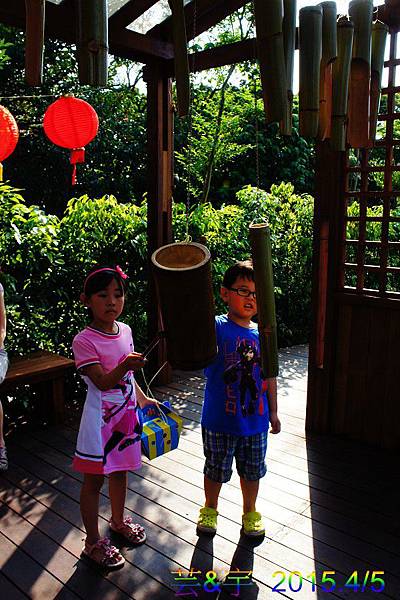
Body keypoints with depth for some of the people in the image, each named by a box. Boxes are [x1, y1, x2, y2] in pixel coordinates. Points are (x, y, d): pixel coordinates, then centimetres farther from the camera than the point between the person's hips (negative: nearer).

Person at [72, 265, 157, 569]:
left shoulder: (125, 331, 0)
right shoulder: (84, 341, -20)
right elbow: (102, 382, -26)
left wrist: (142, 399, 15)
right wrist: (124, 366, -42)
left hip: (126, 415, 6)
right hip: (101, 419, -6)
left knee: (120, 470, 23)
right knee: (94, 480, 9)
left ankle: (119, 520, 46)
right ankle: (93, 542, 28)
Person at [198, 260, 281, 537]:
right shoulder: (216, 328, -14)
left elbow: (269, 376, 7)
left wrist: (273, 412, 11)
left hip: (255, 420, 3)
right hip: (220, 421, -3)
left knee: (252, 471, 21)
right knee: (216, 469, 18)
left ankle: (250, 513, 45)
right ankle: (210, 509, 45)